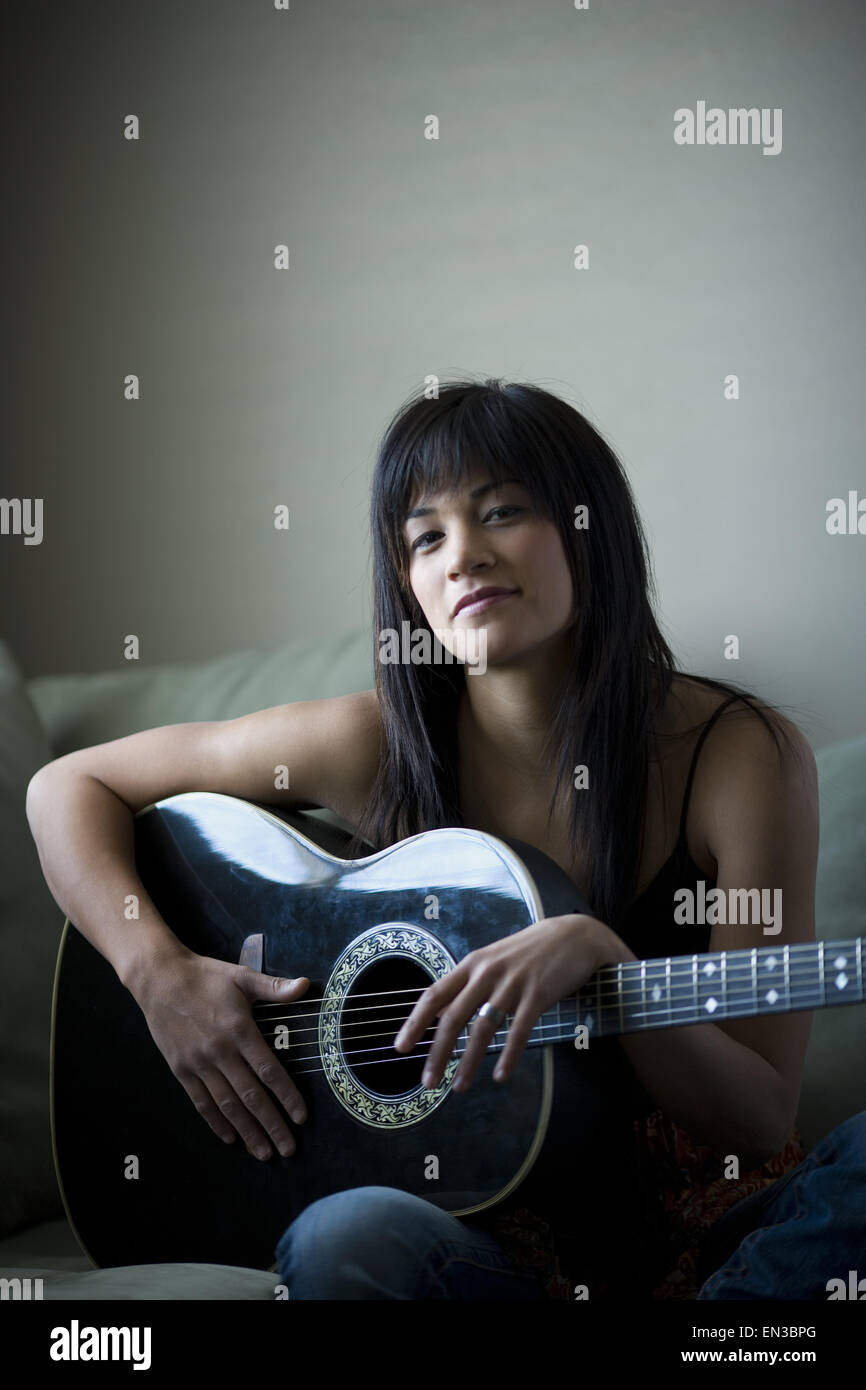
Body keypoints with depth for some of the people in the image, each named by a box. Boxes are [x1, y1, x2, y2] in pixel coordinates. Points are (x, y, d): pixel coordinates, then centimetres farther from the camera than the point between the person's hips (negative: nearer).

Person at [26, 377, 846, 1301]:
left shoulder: (740, 755, -8)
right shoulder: (373, 747, -4)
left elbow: (763, 1120, -10)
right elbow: (69, 787, 5)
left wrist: (595, 954, -26)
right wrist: (163, 976, -11)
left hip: (689, 1223, 1)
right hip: (467, 1214, 0)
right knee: (347, 1237, -33)